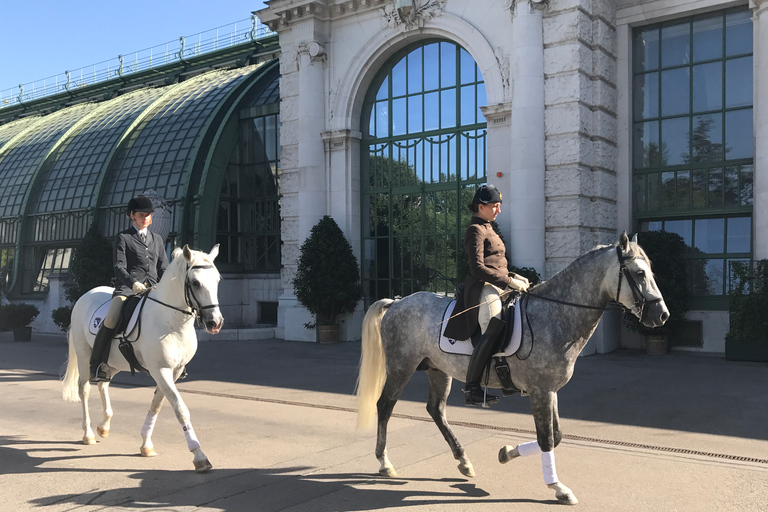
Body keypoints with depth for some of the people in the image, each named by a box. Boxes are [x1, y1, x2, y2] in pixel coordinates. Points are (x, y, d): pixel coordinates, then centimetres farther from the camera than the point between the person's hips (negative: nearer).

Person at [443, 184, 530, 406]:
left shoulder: (488, 229, 26)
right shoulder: (475, 231, -6)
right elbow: (477, 268, -17)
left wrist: (514, 277, 13)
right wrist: (509, 282, -17)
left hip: (498, 287, 11)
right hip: (483, 288, -11)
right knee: (493, 331, -30)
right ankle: (471, 388, -28)